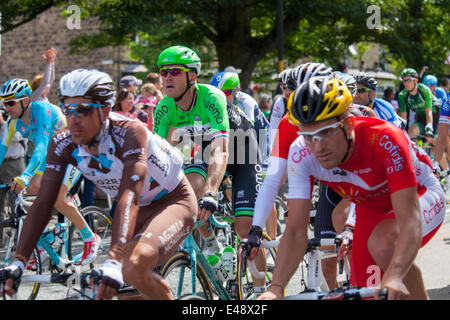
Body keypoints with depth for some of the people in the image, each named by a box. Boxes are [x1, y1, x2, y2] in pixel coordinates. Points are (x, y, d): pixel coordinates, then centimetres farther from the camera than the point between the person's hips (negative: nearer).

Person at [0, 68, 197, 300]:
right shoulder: (62, 144, -17)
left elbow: (129, 196, -44)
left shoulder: (130, 132, -33)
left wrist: (114, 261, -55)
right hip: (141, 208, 7)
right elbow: (43, 203, -19)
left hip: (174, 200, -6)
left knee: (134, 267, -30)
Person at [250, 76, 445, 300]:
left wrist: (394, 278, -63)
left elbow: (410, 220, -45)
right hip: (370, 207, 5)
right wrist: (276, 287, -45)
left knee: (382, 244, -34)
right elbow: (296, 231, -27)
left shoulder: (385, 141, -39)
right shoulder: (301, 153, -27)